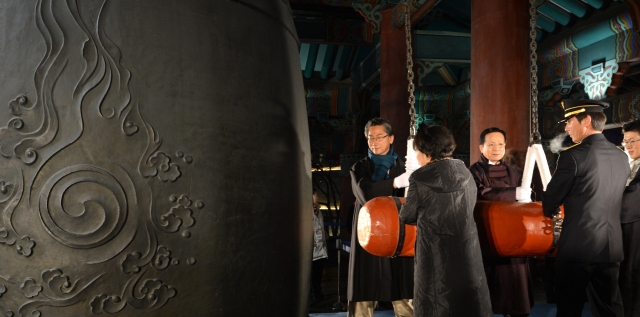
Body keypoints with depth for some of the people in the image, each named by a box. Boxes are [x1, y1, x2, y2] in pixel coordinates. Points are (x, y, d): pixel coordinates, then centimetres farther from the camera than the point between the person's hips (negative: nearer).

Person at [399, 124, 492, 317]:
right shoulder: (465, 172, 4)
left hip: (435, 254, -5)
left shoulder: (420, 177, -12)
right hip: (467, 249, 5)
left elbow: (407, 216, -5)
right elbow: (469, 207, 13)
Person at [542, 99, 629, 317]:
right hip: (612, 247, 6)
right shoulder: (621, 157, 7)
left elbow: (550, 201, -8)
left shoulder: (573, 156, -15)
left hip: (578, 245, -6)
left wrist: (550, 212, 15)